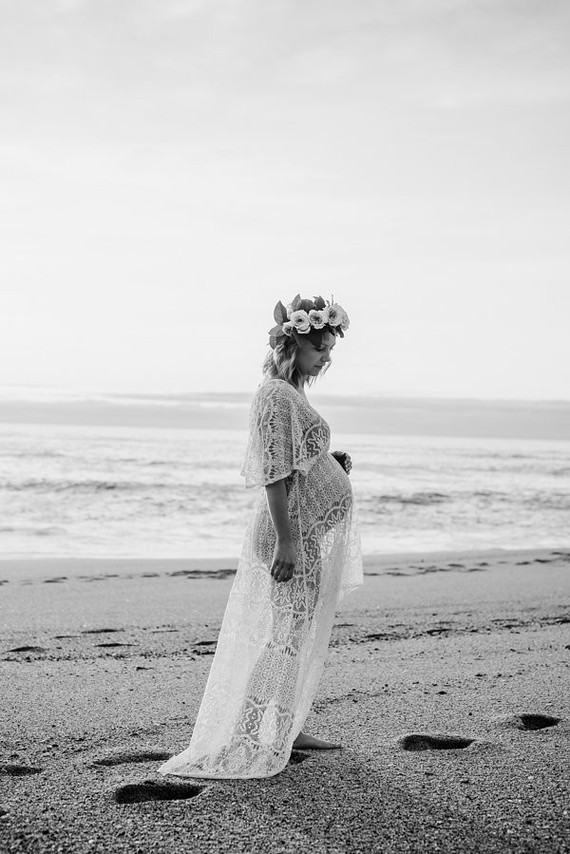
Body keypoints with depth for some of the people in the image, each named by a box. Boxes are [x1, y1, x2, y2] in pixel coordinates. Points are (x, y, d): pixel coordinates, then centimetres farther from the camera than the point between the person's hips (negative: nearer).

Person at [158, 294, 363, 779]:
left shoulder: (293, 394, 16)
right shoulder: (276, 396, -16)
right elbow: (275, 474, -21)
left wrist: (332, 464, 12)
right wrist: (286, 540, -24)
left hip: (318, 534, 10)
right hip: (299, 534, -10)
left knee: (303, 634, 16)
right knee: (283, 634, -7)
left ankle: (286, 730, 25)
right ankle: (247, 743, -2)